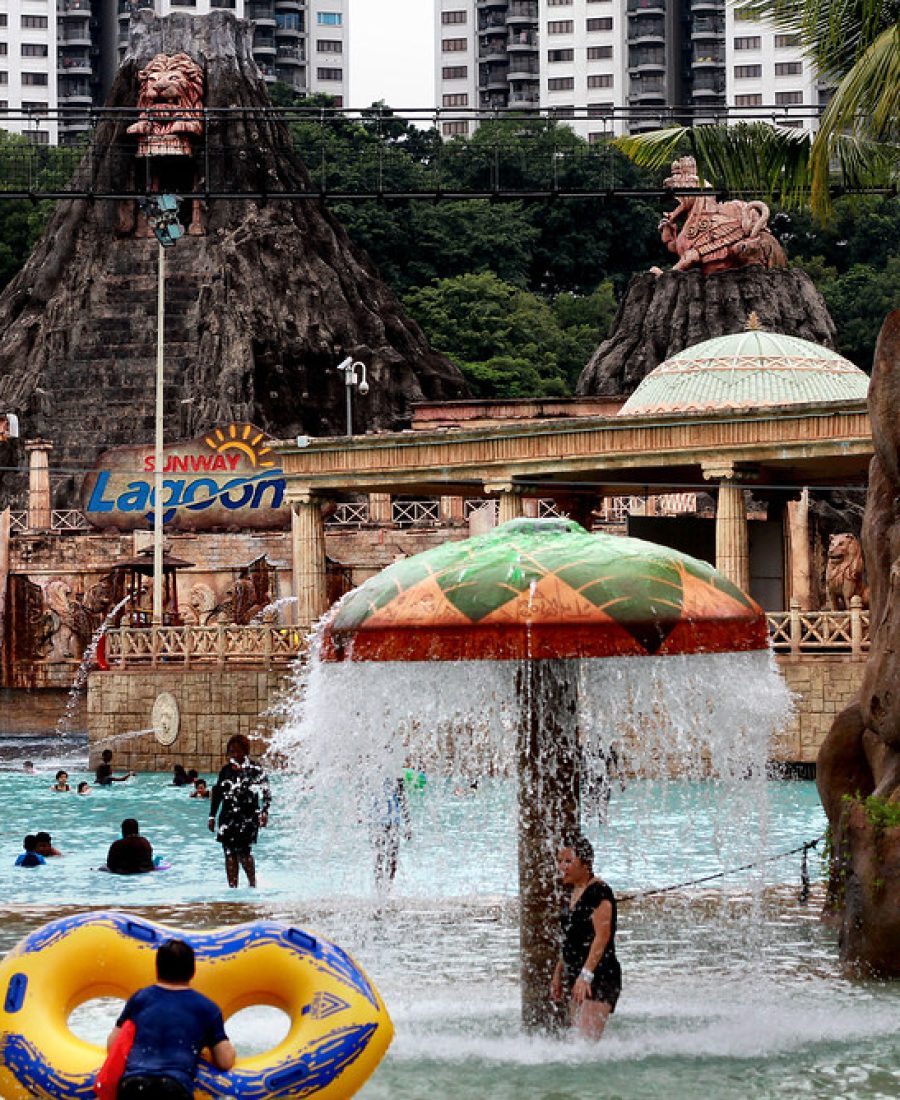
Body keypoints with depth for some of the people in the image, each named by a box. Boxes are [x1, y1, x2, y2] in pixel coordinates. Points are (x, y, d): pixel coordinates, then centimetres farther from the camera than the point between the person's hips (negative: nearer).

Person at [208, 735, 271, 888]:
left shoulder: (255, 769, -2)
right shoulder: (226, 770, 11)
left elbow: (266, 792, -5)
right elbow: (217, 793, 17)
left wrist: (264, 812, -18)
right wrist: (212, 816, 15)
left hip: (248, 816, -5)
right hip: (228, 816, 5)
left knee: (243, 850, -14)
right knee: (229, 852, 1)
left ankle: (252, 882, 4)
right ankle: (232, 886, 6)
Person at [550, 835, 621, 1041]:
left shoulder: (598, 891, -12)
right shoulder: (574, 893, 16)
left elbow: (602, 936, -20)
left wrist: (586, 974, -26)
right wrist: (558, 973, 21)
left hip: (600, 975, -10)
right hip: (576, 974, 10)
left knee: (587, 1038, -20)